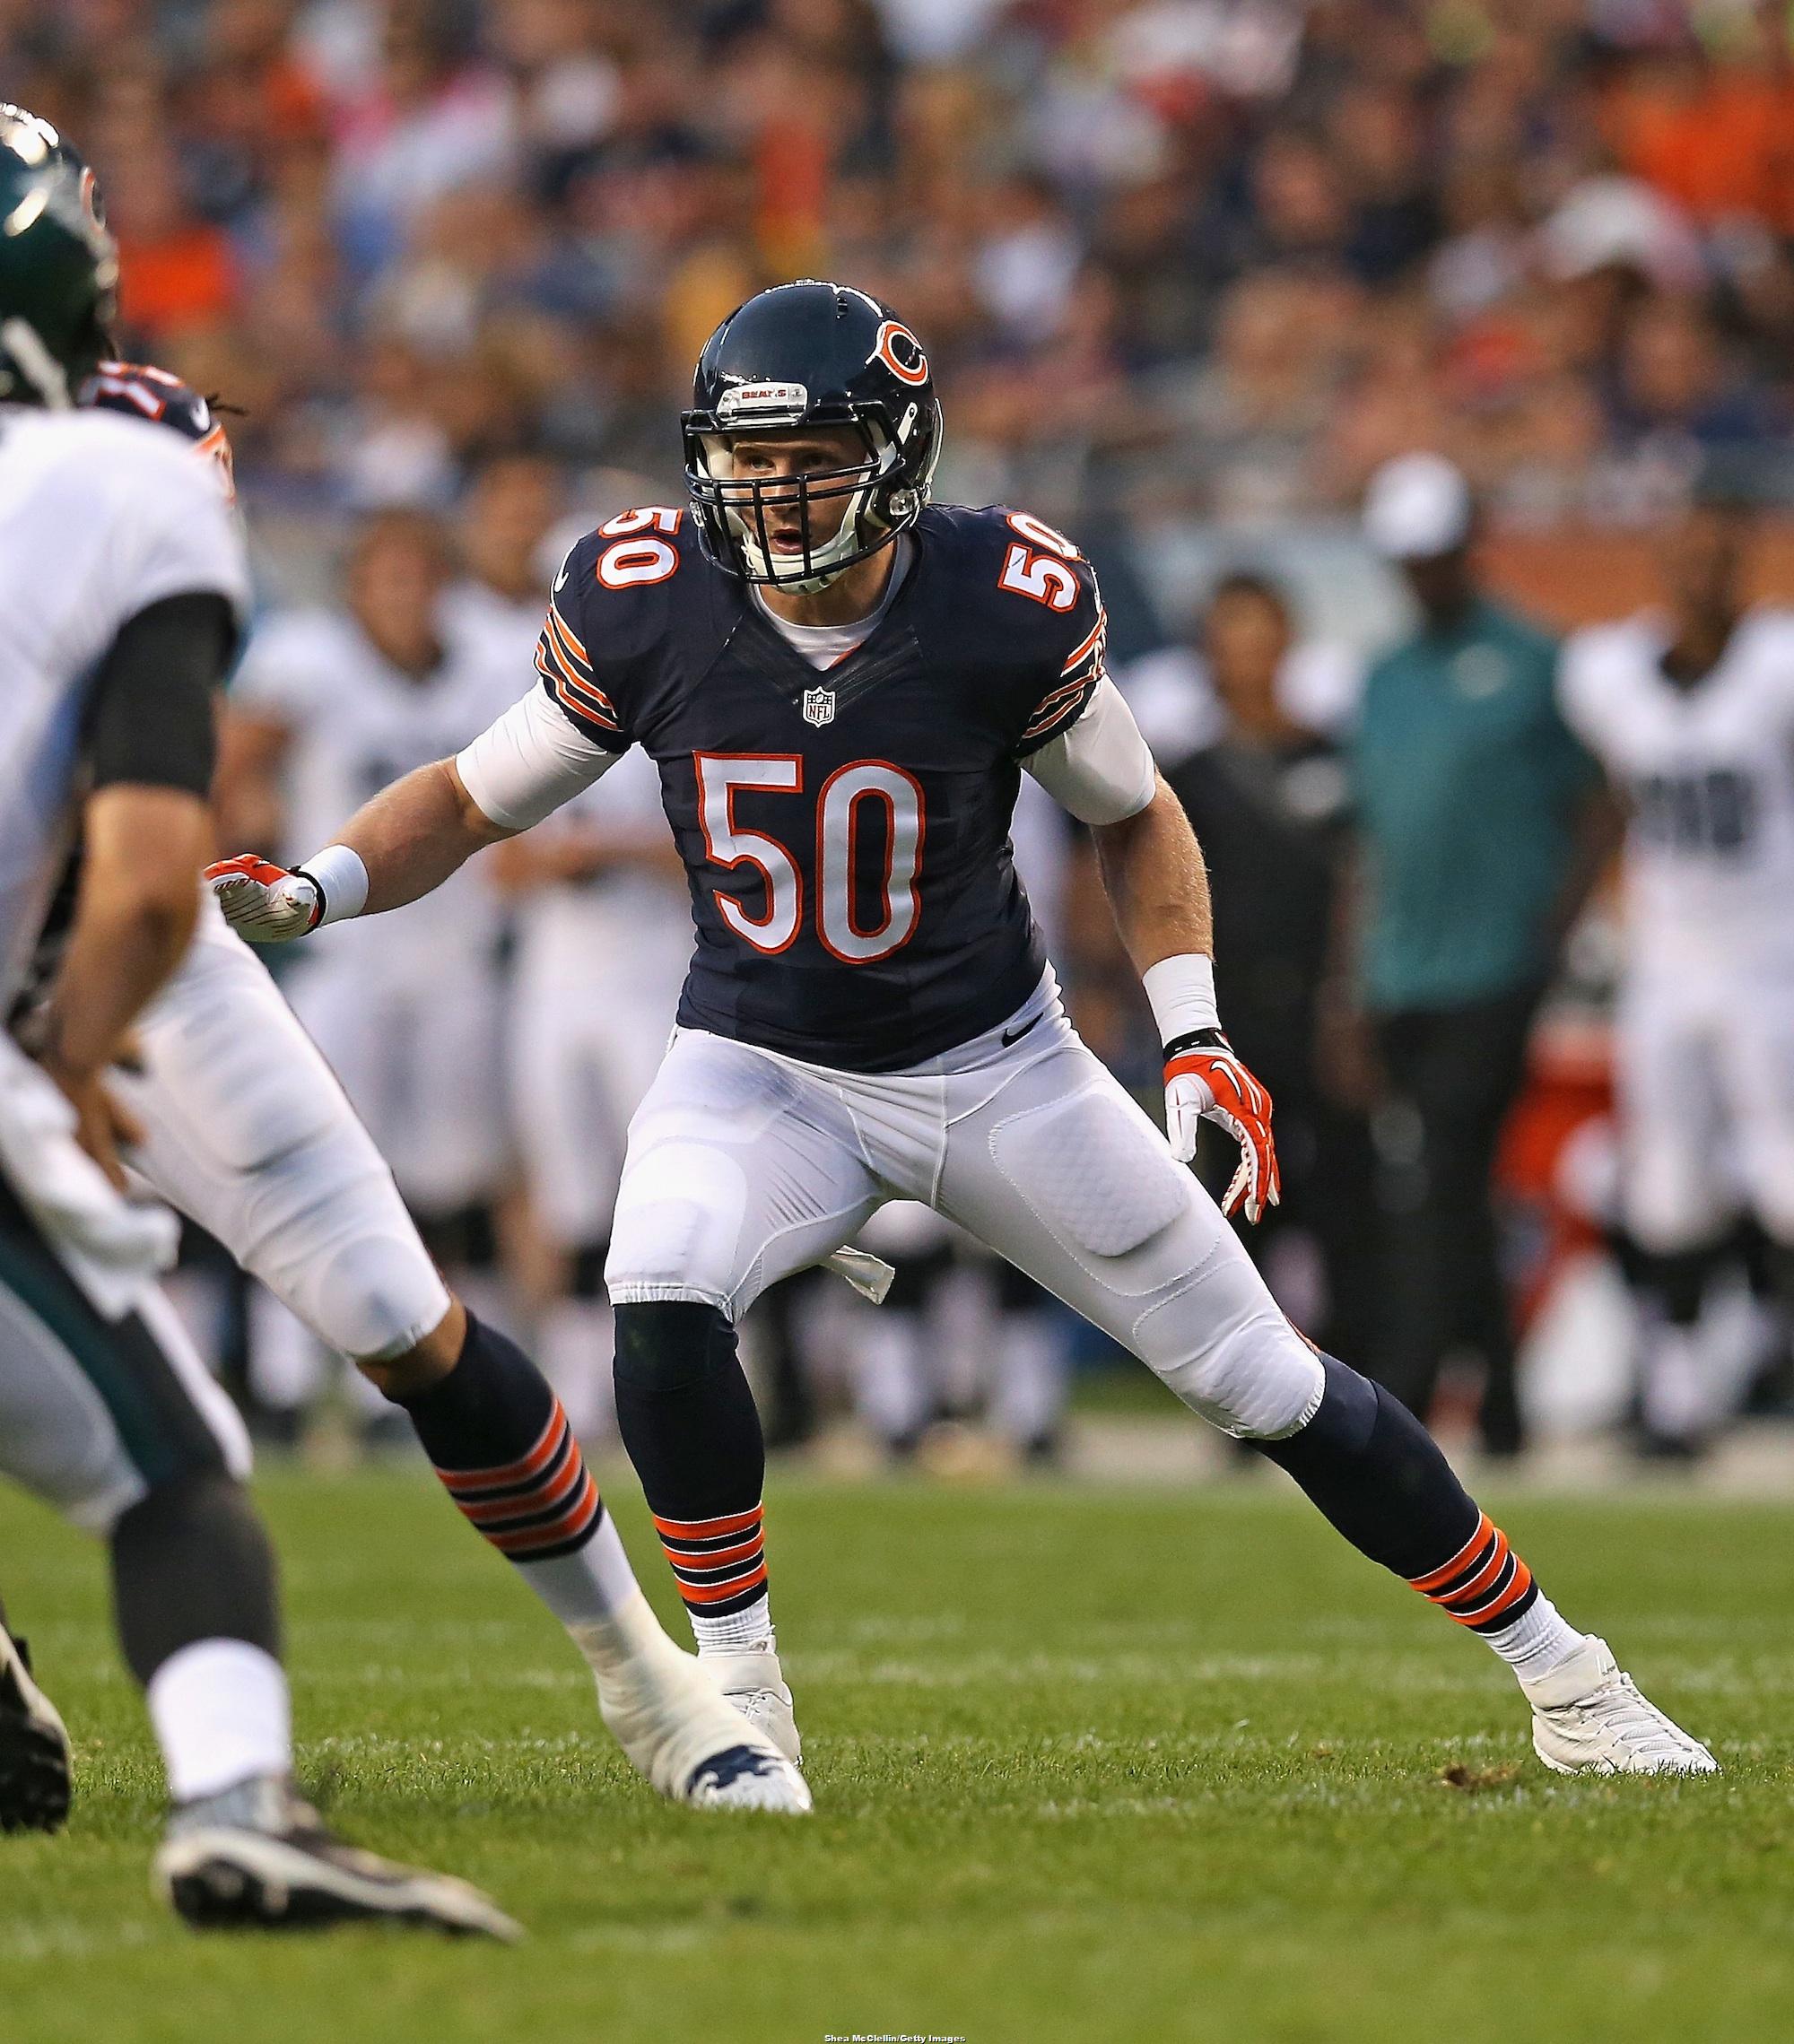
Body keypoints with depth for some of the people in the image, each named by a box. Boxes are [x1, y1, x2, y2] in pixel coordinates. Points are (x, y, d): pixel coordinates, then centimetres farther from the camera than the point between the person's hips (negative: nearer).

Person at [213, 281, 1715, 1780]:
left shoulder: (1008, 609, -20)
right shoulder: (645, 604, -17)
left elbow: (1134, 814, -2)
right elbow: (475, 799, -4)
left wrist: (1195, 1036, -12)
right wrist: (304, 893, -22)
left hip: (997, 1065, 0)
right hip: (762, 1072, 1)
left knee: (1266, 1380, 3)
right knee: (664, 1306, -31)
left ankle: (1553, 1665, 21)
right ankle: (737, 1685, -11)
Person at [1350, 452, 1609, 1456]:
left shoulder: (1532, 665, 0)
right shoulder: (1386, 679, 17)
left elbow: (1589, 822, 1)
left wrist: (1549, 938, -11)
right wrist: (1359, 982, 13)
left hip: (1495, 974, -6)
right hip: (1404, 985, 6)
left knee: (1441, 1183, -14)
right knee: (1431, 1195, 7)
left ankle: (1404, 1401, -18)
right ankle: (1500, 1403, 15)